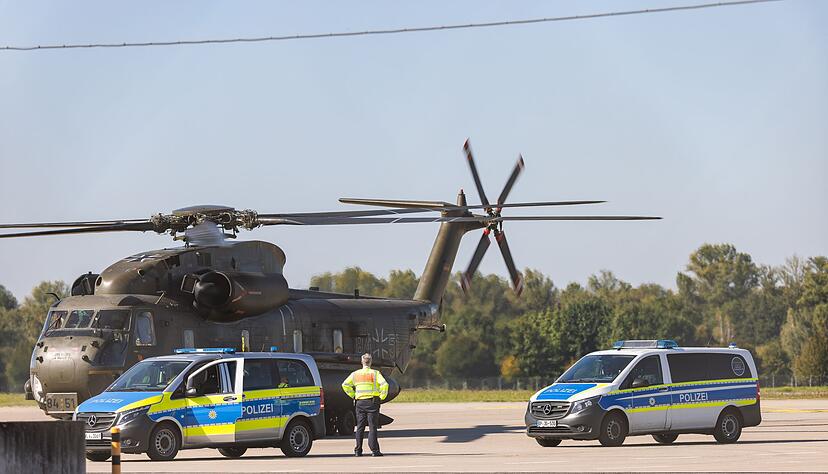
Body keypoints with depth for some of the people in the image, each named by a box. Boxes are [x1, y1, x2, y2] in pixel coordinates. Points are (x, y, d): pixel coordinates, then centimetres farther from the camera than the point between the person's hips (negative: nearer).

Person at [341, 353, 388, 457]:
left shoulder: (355, 374, 7)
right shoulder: (375, 373, -4)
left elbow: (345, 385, 4)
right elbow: (384, 384, -16)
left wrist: (353, 395, 9)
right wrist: (382, 396, -3)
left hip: (360, 402, 3)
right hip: (372, 402, -3)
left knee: (360, 427, 9)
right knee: (372, 427, -2)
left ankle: (358, 450, 8)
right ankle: (374, 450, -7)